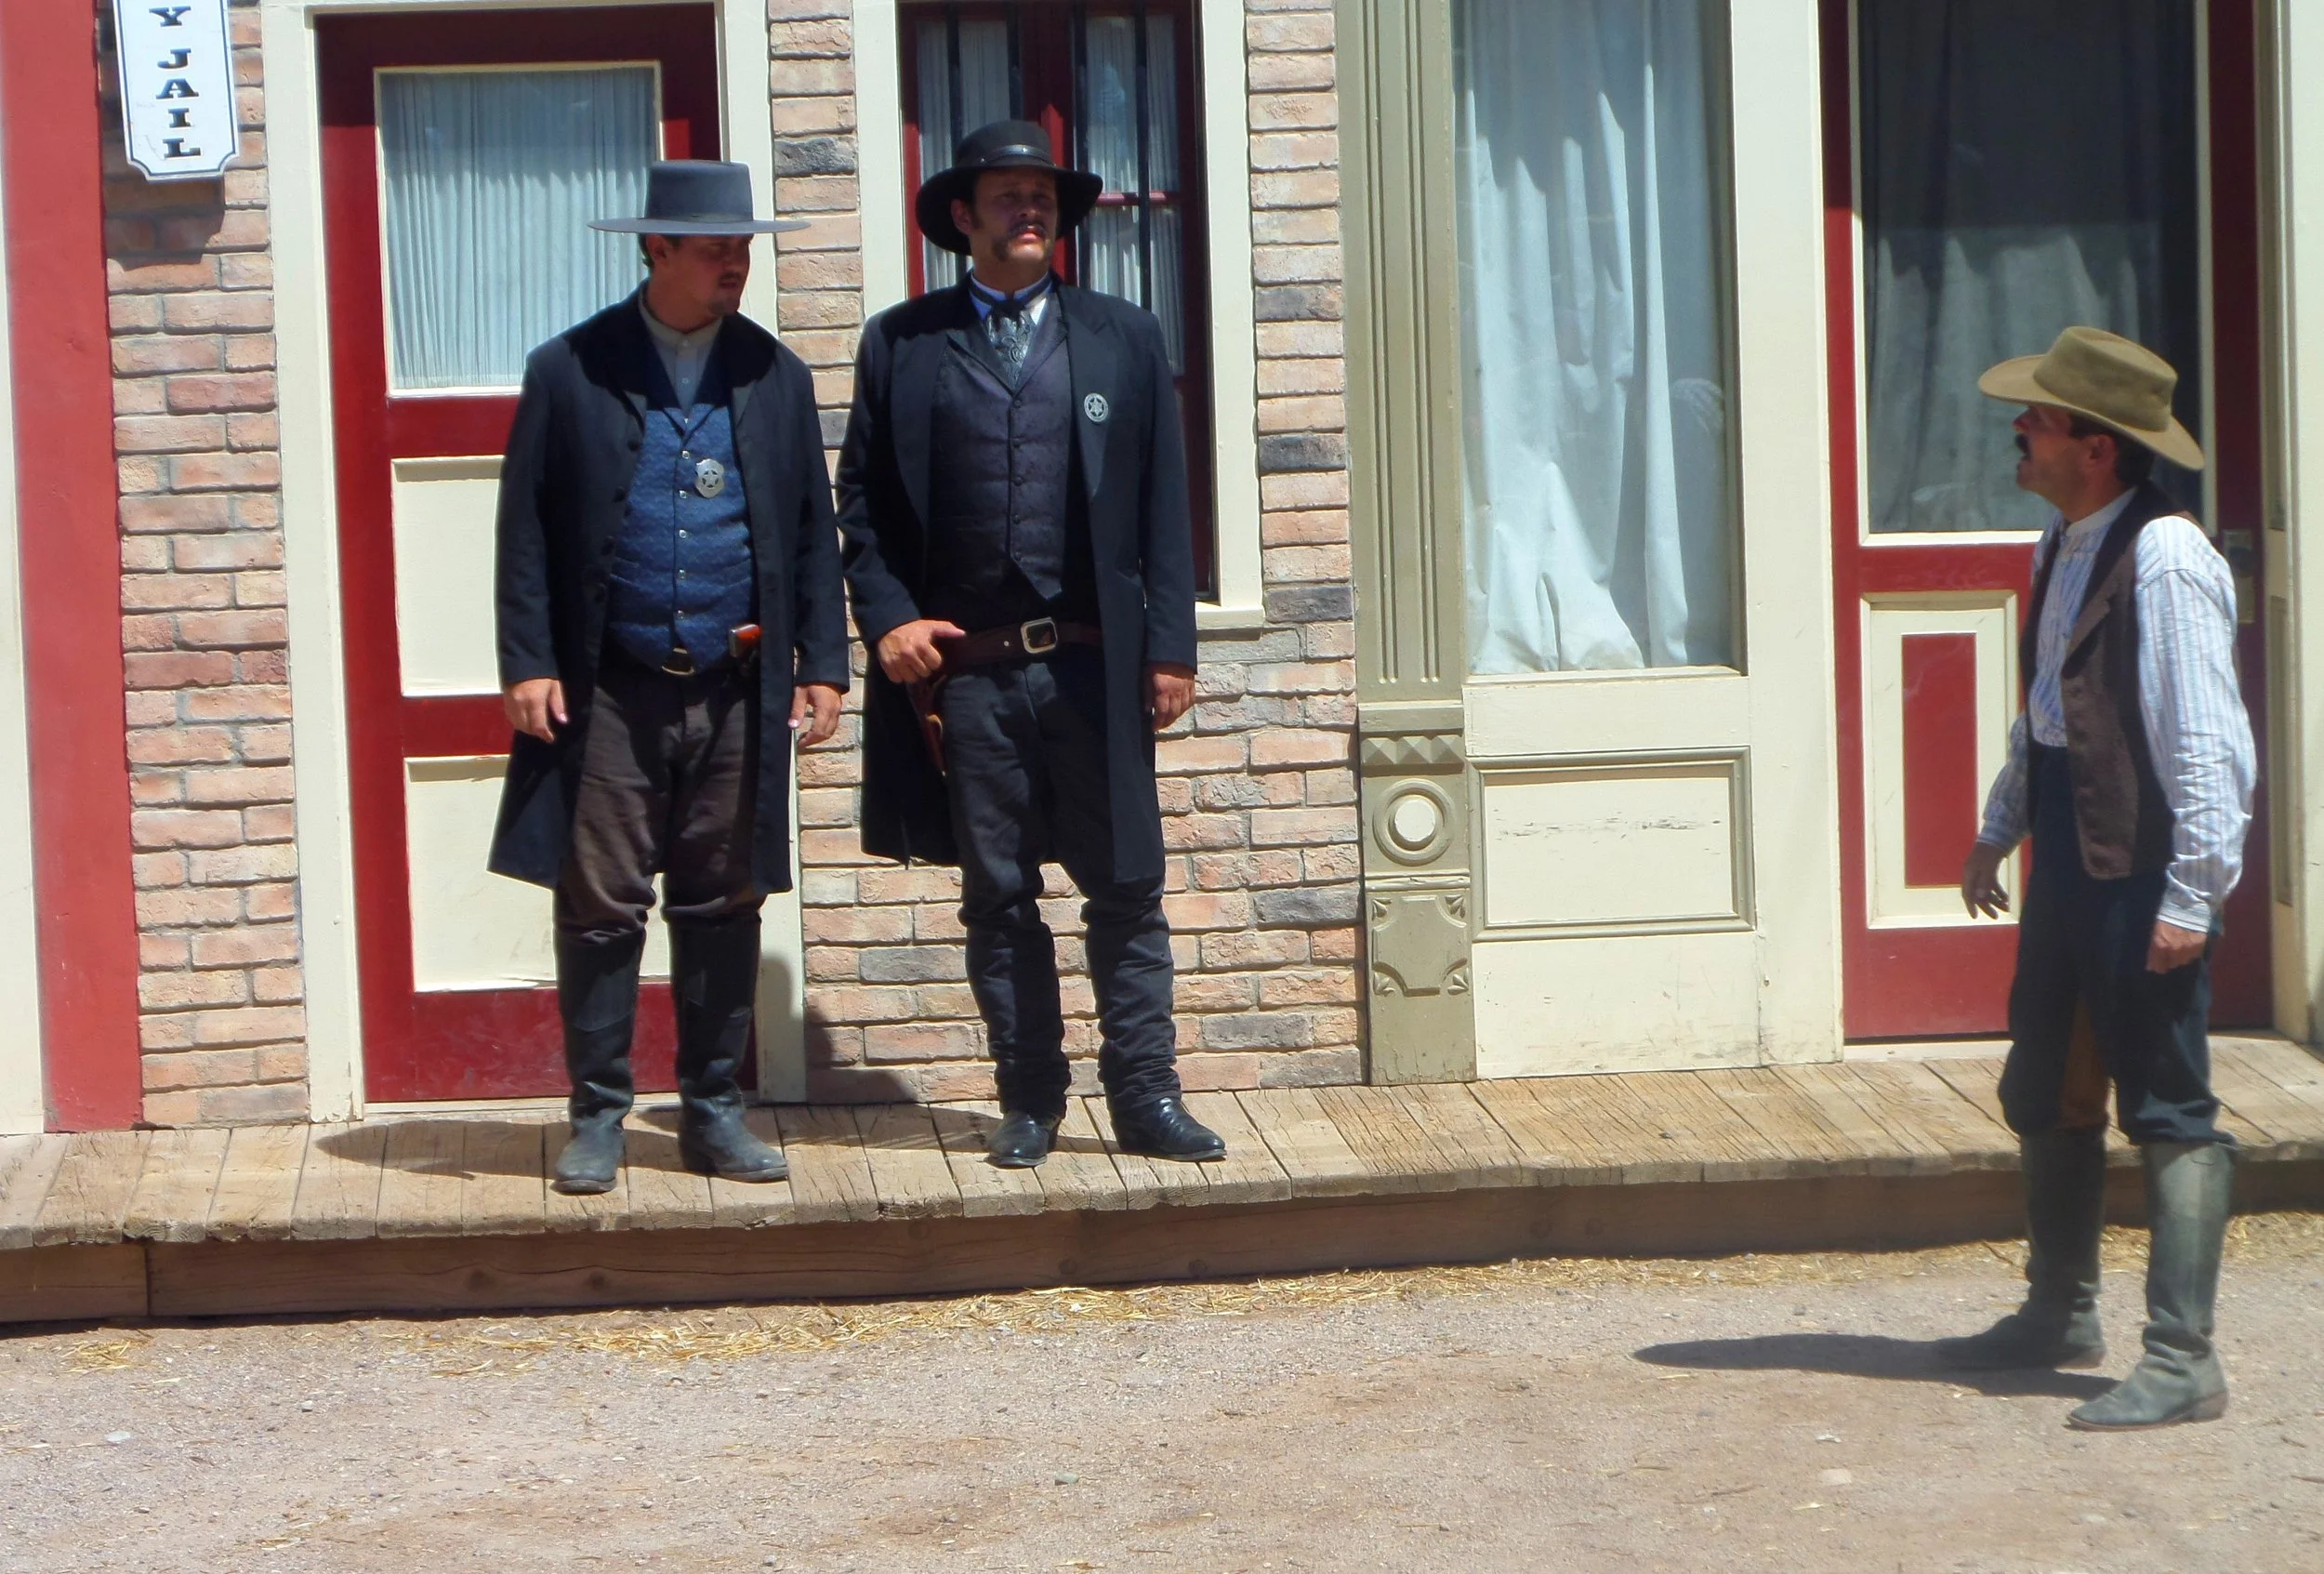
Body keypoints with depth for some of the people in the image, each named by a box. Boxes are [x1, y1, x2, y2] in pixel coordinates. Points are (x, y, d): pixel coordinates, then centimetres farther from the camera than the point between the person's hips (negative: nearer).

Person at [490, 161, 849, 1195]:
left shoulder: (774, 376, 8)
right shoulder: (569, 372, 0)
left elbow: (812, 532, 10)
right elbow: (526, 529, 0)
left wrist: (822, 664, 4)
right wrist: (527, 664, -7)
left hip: (736, 689, 2)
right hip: (608, 688, -2)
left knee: (723, 907, 8)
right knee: (600, 906, 1)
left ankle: (713, 1110, 18)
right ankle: (598, 1116, 10)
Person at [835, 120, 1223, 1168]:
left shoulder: (1124, 339, 11)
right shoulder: (902, 345, 8)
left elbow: (1162, 503, 8)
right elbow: (860, 500, 10)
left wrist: (1170, 647, 1)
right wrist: (887, 617, -5)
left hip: (1094, 662, 0)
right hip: (966, 668, 0)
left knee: (1127, 886, 0)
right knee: (997, 895, 6)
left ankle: (1144, 1093, 8)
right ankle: (1029, 1099, 14)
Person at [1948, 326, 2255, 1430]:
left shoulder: (2166, 562, -19)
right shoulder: (2062, 546, 10)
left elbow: (2207, 740, -22)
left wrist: (2192, 894, -23)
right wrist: (1998, 828, 21)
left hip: (2143, 866, -10)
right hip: (2066, 850, 10)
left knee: (2168, 1109, -3)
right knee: (2041, 1092, 18)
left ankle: (2182, 1360, 2)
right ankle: (2060, 1315, 33)